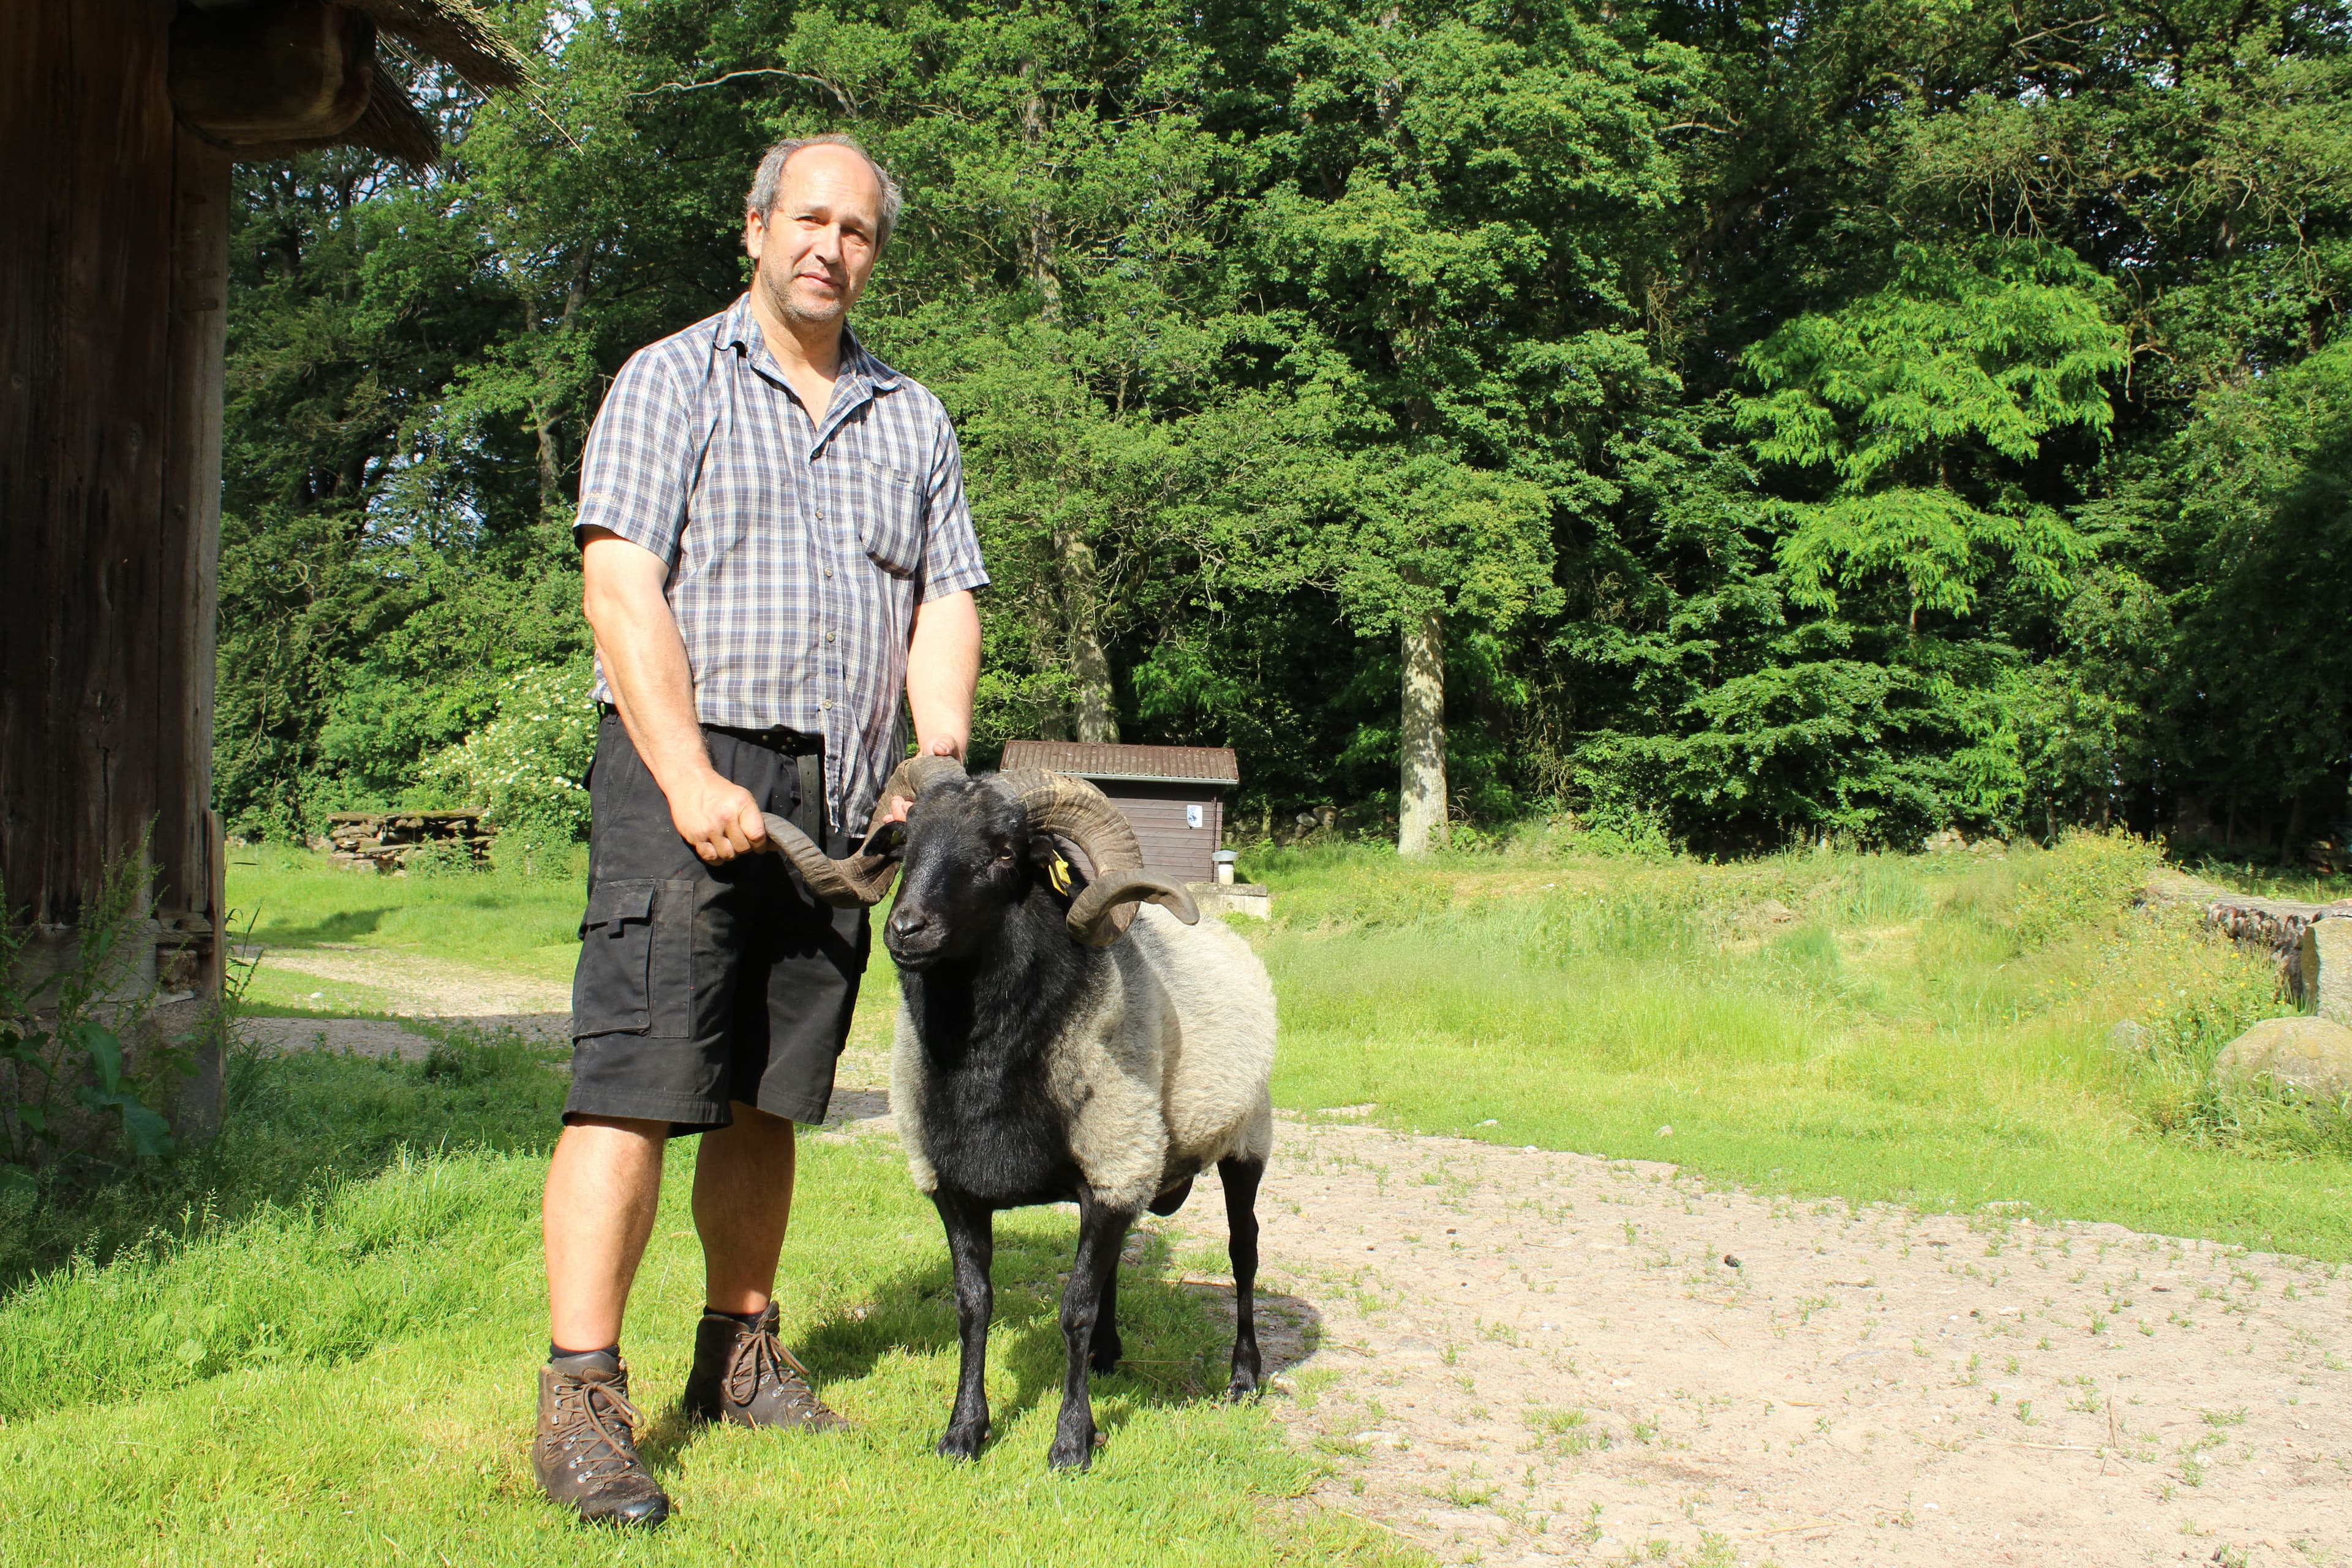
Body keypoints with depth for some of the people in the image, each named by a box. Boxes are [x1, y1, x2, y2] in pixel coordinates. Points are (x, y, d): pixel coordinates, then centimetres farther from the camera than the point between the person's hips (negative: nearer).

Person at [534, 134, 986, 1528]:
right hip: (687, 763, -4)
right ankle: (581, 1400, -8)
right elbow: (623, 587, -7)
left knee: (770, 1096, 10)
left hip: (842, 793, 5)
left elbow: (947, 607, 12)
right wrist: (689, 775, -17)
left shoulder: (913, 420, 18)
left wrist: (937, 769, -4)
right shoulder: (673, 380, 4)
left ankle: (740, 1352, 21)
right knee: (638, 1084, -10)